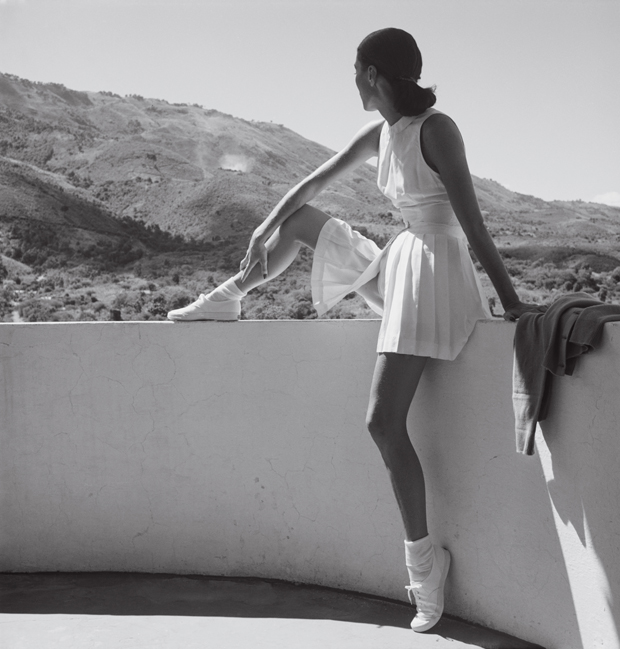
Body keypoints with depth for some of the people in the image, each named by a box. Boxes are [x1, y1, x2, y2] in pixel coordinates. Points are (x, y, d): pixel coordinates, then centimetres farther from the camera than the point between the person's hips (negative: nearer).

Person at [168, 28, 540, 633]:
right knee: (301, 220, 20)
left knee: (383, 420, -15)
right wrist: (265, 231, 11)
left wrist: (510, 300, -20)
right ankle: (228, 298, 35)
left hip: (434, 269, -9)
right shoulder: (380, 132, 7)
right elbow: (314, 183, 15)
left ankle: (422, 558, -2)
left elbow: (472, 224, -21)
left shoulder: (436, 130, -18)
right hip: (397, 260, 9)